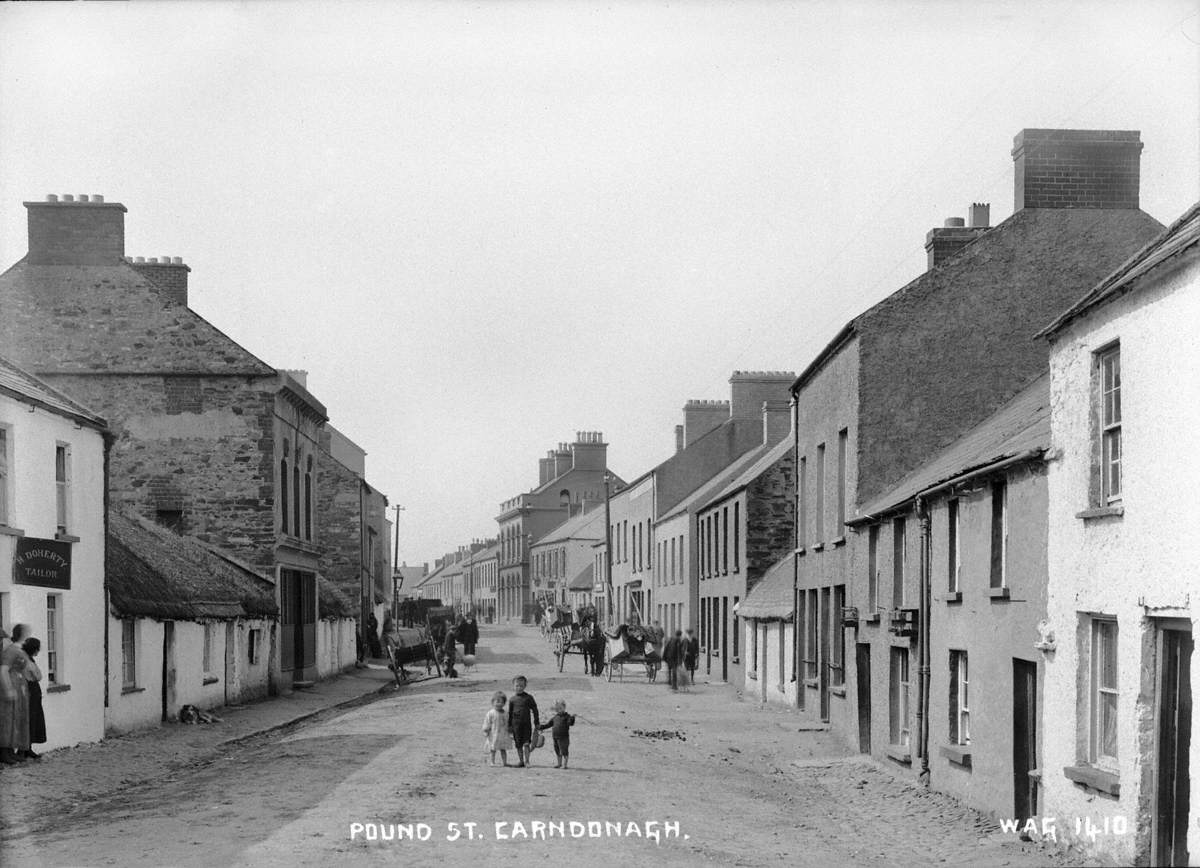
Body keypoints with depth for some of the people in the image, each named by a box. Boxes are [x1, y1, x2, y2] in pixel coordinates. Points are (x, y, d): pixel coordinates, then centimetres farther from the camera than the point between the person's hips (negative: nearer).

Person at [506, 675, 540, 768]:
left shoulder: (528, 697, 0)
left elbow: (534, 710, 5)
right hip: (516, 724, 2)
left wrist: (537, 723, 3)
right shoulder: (512, 699, 5)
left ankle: (527, 761, -1)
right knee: (518, 744, 7)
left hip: (527, 723, -2)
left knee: (526, 743, -7)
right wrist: (509, 726, 10)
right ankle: (521, 761, 16)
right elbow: (510, 713, 11)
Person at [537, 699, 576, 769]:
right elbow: (548, 725, 22)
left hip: (563, 737, -6)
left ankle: (564, 764, 3)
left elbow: (571, 723, -17)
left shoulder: (567, 716, -3)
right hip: (556, 737, 6)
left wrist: (572, 718, -35)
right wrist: (541, 727, 17)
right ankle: (559, 764, 25)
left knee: (564, 751, -4)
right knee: (557, 751, 14)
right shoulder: (555, 718, 14)